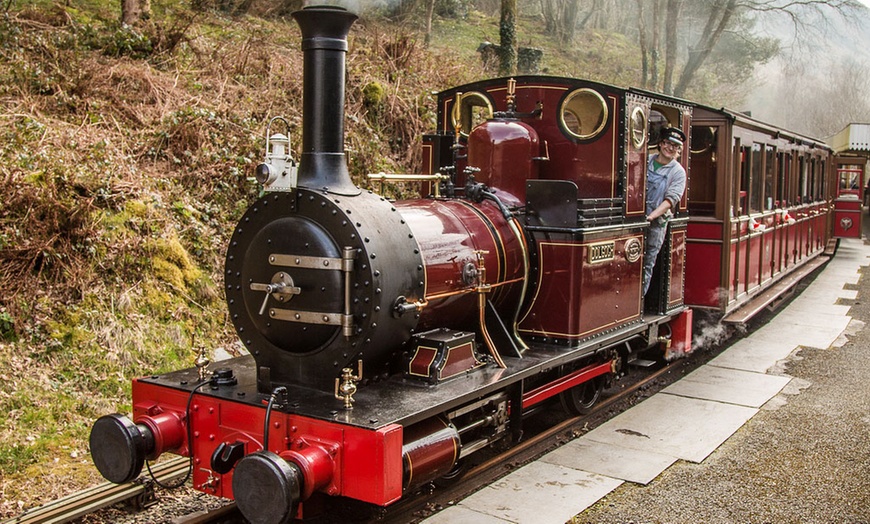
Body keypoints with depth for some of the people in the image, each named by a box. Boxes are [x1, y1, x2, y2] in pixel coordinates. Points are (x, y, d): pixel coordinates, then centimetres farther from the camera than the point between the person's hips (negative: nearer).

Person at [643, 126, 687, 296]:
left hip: (657, 222, -2)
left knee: (647, 264, 1)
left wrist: (651, 217, -22)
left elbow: (671, 199, -10)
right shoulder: (646, 161, 8)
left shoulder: (678, 172, 0)